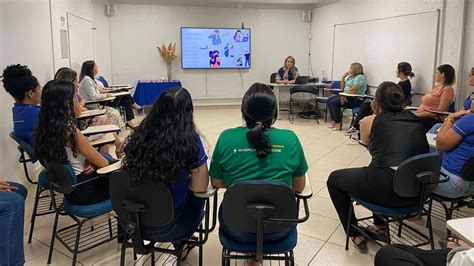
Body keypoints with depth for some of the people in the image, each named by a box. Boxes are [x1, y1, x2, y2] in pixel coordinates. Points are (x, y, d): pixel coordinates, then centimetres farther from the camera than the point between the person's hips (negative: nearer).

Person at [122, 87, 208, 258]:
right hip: (167, 227, -4)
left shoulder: (140, 134, -8)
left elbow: (129, 169, 7)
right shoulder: (189, 139, -18)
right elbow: (200, 188, -13)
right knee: (197, 197, 26)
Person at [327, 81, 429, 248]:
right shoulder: (415, 120, 16)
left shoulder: (369, 122, 5)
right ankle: (380, 226, 42)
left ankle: (355, 234, 24)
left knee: (334, 179, 21)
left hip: (386, 190, -6)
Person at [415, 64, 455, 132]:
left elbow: (439, 111, -14)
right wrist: (416, 112, 0)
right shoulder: (437, 87, 20)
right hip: (422, 116, 8)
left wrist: (419, 114, -18)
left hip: (433, 120, -8)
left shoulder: (447, 89, -6)